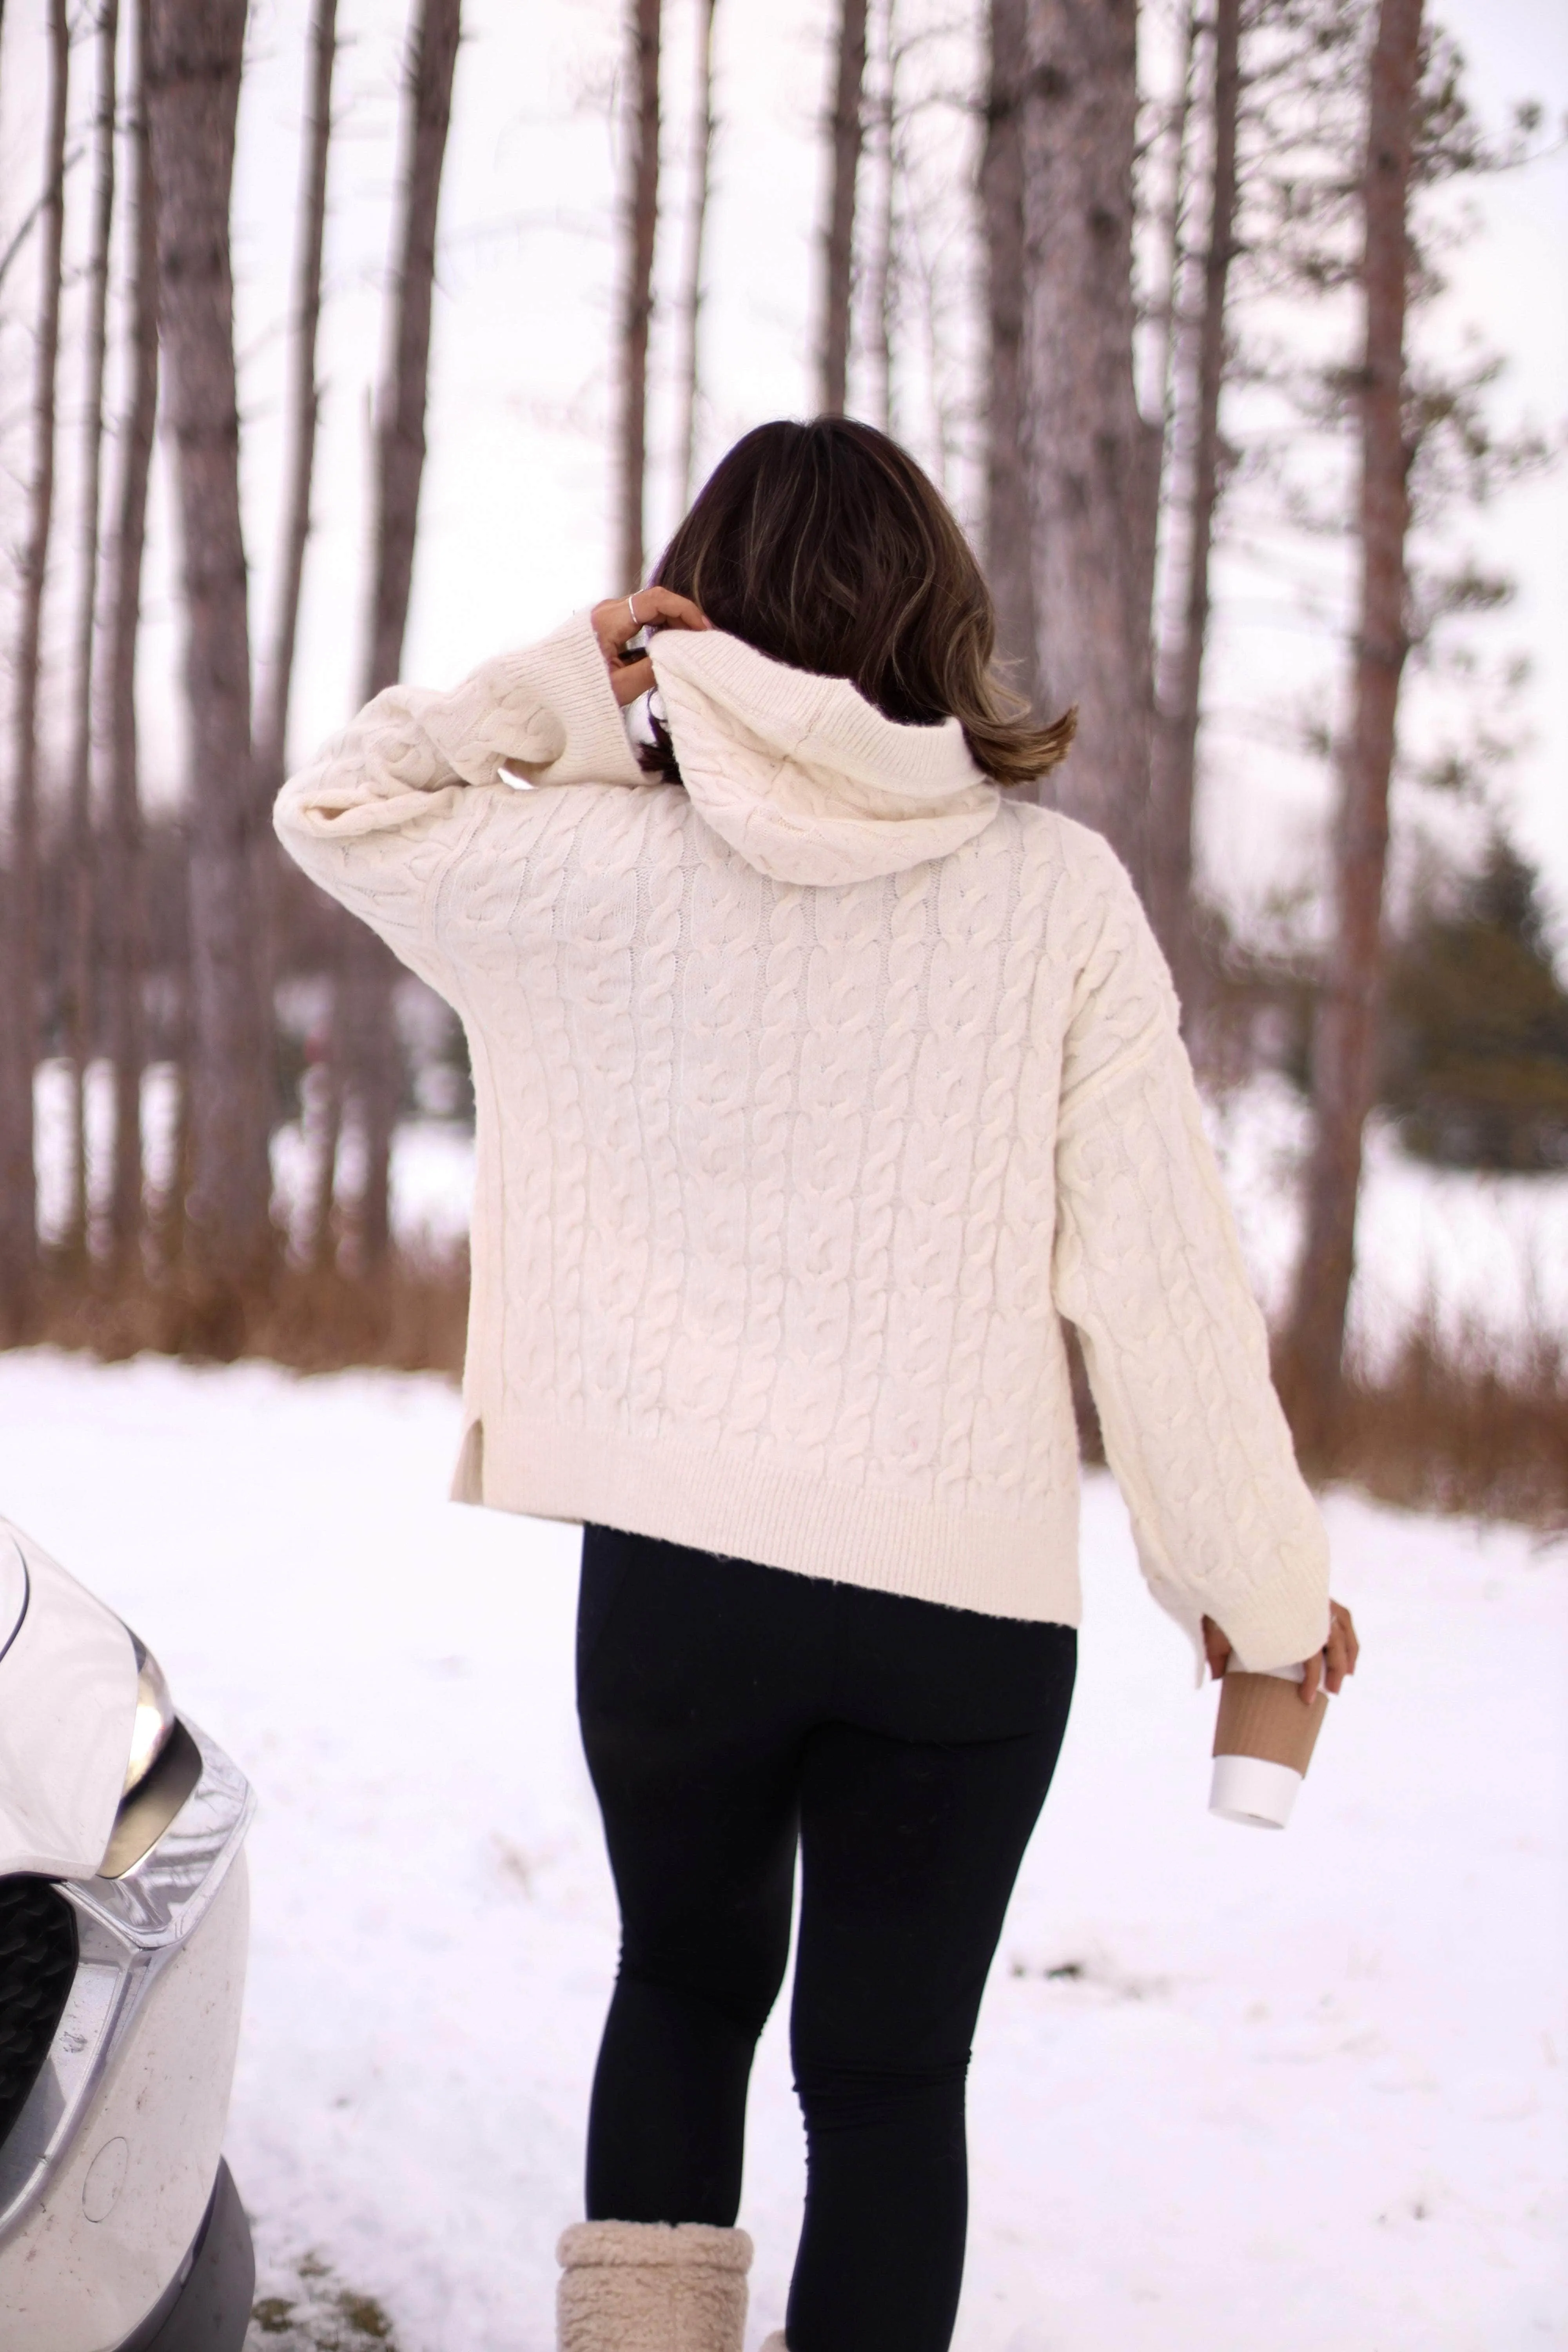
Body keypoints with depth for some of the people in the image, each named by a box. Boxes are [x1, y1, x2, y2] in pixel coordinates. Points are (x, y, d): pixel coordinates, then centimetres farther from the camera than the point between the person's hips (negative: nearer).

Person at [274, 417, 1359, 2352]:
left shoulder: (621, 864, -4)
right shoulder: (1059, 890, -4)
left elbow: (338, 809, 9)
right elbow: (1158, 1261, -4)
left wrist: (570, 685, 1)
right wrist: (1258, 1576, 5)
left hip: (680, 1557, 1)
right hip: (969, 1589, -1)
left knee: (686, 1977, 24)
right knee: (888, 2067, 10)